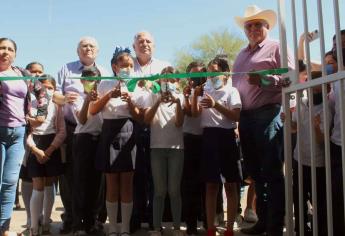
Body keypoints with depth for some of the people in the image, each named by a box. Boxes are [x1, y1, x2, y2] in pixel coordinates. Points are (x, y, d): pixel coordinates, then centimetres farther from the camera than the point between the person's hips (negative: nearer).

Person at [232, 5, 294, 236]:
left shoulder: (276, 48, 3)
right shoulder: (242, 55, 22)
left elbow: (291, 78, -7)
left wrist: (264, 80, -21)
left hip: (268, 115, -7)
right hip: (245, 117, 7)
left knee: (272, 172, -5)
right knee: (255, 171, 11)